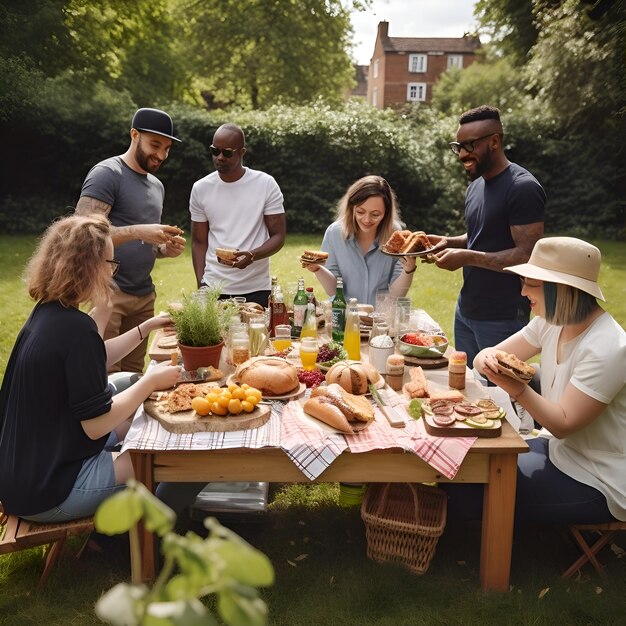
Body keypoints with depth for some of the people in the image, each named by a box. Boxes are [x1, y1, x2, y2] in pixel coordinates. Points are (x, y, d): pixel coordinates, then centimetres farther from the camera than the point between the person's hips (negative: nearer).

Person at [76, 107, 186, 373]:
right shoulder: (106, 174, -7)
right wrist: (138, 232, -27)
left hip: (143, 296, 8)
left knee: (132, 376, 8)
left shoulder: (156, 185, 17)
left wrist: (165, 248, 4)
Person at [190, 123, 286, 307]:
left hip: (256, 289, -1)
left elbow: (278, 235, -2)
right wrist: (201, 284, -4)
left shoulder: (266, 184, -4)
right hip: (213, 289, 2)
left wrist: (251, 255, -21)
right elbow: (199, 241, 8)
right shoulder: (201, 188, 3)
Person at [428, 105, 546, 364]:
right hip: (465, 310, 8)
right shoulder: (476, 185, 12)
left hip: (501, 320, -8)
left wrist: (468, 258, -24)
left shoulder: (523, 188, -16)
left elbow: (528, 255, -21)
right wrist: (450, 242, 4)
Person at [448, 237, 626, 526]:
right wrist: (487, 360, -26)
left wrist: (518, 390, -40)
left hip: (598, 483, -7)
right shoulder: (551, 323, -3)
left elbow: (563, 424, -25)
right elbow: (489, 354, -2)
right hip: (559, 448, 7)